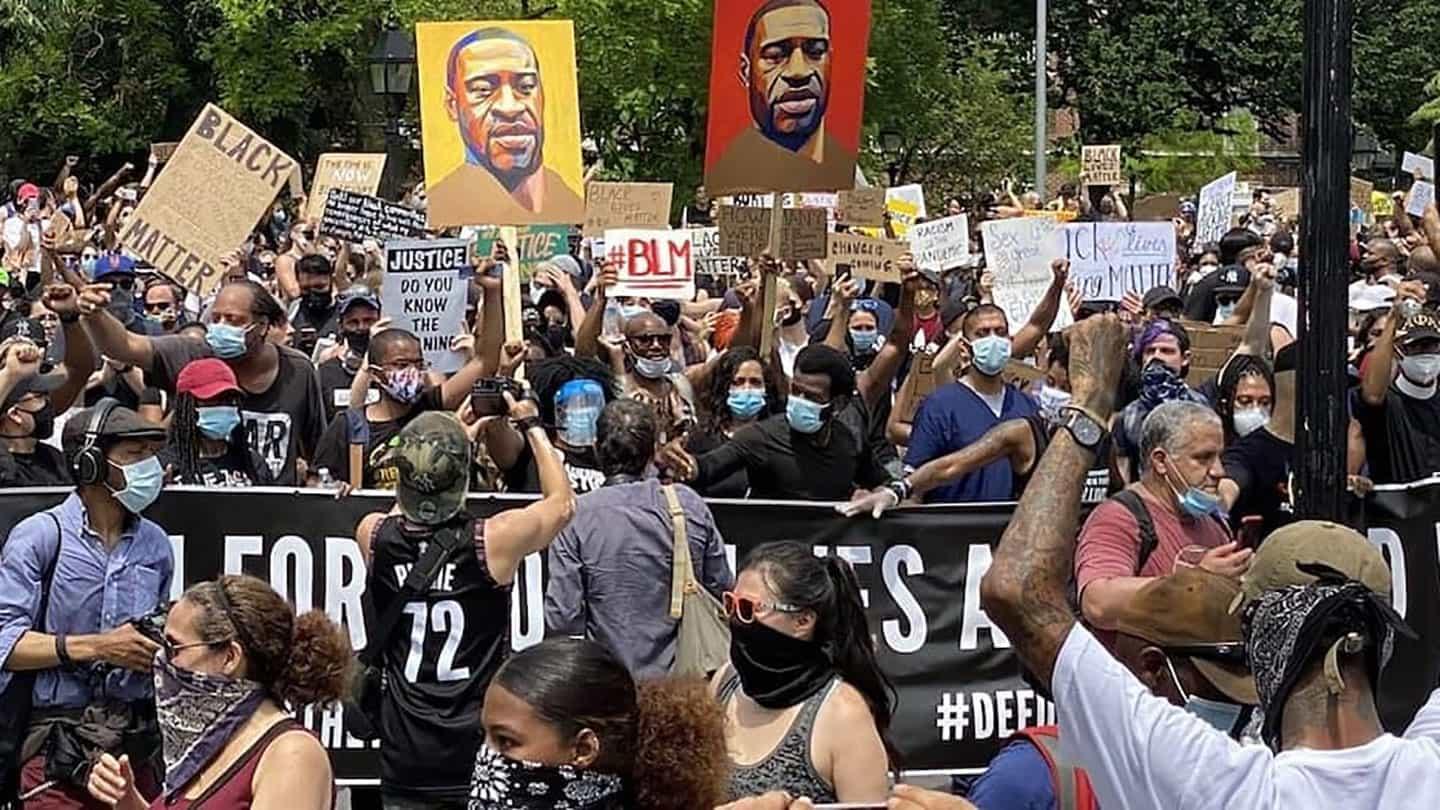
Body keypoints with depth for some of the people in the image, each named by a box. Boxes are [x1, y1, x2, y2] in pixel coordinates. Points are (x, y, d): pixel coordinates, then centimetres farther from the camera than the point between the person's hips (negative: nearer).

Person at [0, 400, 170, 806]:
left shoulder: (155, 543, 14)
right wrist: (95, 647, -16)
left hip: (138, 742, 5)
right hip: (60, 745, -5)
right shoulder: (39, 536, -4)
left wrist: (167, 648, 3)